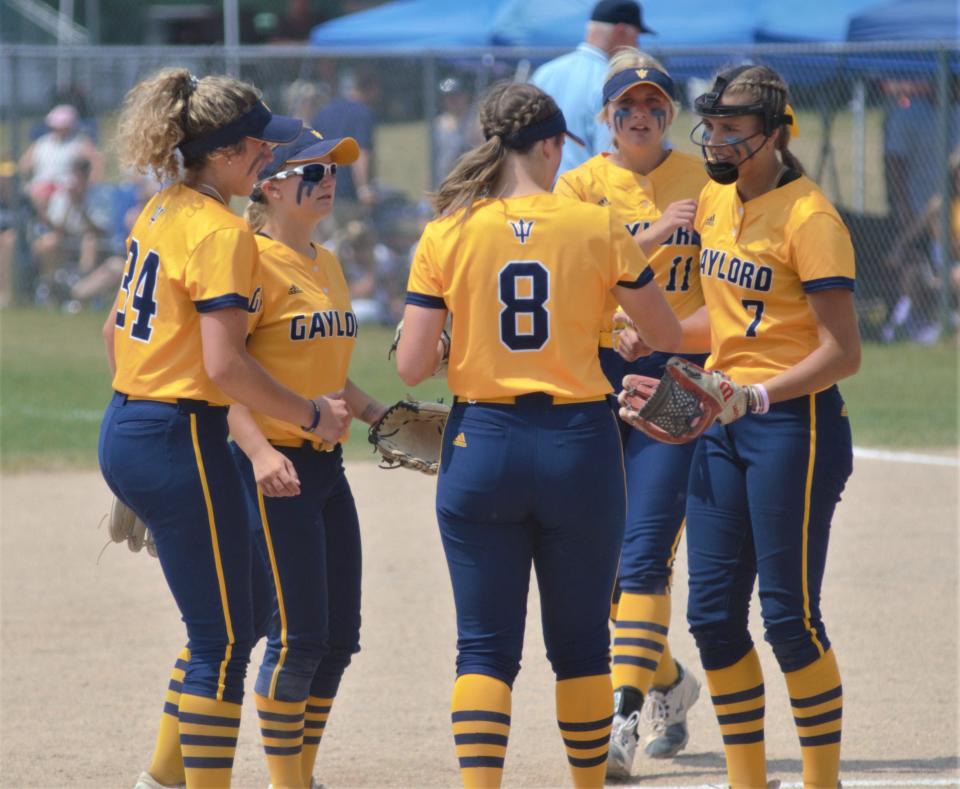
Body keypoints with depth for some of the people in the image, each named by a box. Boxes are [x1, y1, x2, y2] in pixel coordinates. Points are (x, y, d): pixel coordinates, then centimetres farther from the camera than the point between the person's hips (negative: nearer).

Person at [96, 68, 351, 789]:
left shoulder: (161, 212, 11)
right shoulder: (222, 231, -16)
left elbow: (116, 330, 20)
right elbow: (223, 366, -22)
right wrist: (313, 416, -12)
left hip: (126, 431, 10)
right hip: (181, 441, -10)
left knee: (228, 624, 20)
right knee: (224, 641, -2)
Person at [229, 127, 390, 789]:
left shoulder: (327, 266, 15)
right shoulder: (254, 261, -11)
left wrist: (383, 418, 16)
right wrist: (258, 451, -30)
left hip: (327, 465, 9)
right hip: (277, 471, -9)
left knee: (339, 636, 10)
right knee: (299, 637, -9)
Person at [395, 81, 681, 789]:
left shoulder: (447, 235, -3)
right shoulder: (597, 227, -4)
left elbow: (413, 366, -5)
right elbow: (668, 334, 6)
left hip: (481, 445, 0)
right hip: (579, 446, 0)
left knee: (486, 649, 4)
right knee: (581, 645, 13)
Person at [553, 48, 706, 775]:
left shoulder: (703, 184, 4)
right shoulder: (581, 184, 4)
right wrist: (653, 234, -25)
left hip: (676, 373, -2)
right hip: (595, 374, 2)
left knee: (645, 551, -12)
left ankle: (626, 715, -15)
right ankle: (669, 680, 30)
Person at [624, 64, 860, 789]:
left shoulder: (808, 219, -13)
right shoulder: (716, 203, 11)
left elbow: (842, 353, -17)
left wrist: (757, 395, -25)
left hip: (793, 423, -8)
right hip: (722, 424, 8)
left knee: (789, 615, -7)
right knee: (713, 613, 6)